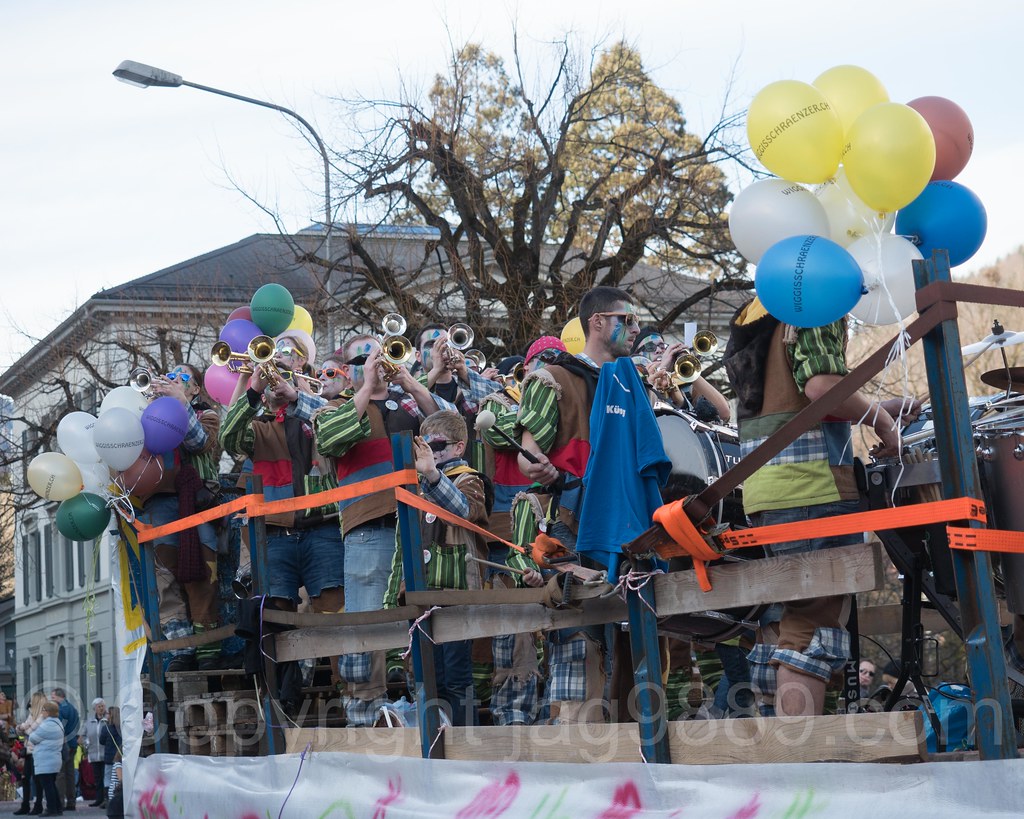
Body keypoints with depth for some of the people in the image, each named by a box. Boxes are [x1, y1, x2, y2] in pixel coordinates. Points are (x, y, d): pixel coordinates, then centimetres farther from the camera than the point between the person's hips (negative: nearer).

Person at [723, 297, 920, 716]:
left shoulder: (752, 317, 22)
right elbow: (822, 385, -20)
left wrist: (879, 410, 27)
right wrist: (882, 421, -4)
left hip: (761, 486, 9)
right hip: (812, 482, -9)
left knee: (780, 626, 12)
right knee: (814, 631, -11)